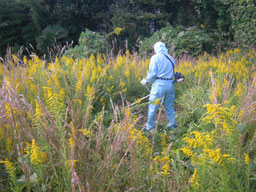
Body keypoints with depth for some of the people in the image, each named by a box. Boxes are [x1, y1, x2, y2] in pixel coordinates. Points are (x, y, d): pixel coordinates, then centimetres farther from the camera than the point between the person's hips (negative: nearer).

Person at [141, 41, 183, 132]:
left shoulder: (155, 57, -3)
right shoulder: (171, 58, 14)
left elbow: (152, 73, -9)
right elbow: (173, 72, 12)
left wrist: (146, 81, 4)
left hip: (159, 84, -5)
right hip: (170, 84, 6)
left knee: (153, 106, 4)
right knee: (169, 106, 17)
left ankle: (150, 127, 10)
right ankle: (172, 125, 23)